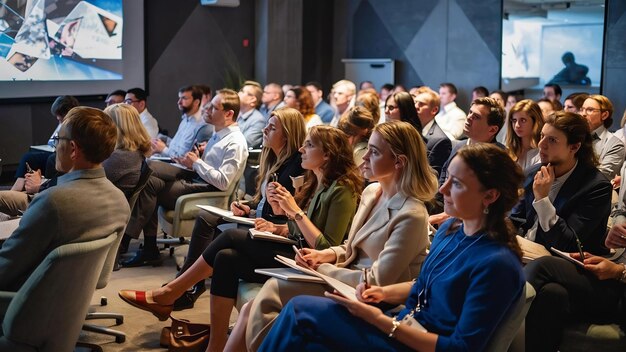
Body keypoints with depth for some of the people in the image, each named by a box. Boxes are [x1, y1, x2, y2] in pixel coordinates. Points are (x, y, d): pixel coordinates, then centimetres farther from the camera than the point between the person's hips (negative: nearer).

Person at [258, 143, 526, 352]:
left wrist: (379, 319, -24)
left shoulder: (497, 264, -23)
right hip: (403, 329, 8)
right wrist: (384, 293, 0)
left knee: (300, 310, -14)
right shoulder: (450, 228, 4)